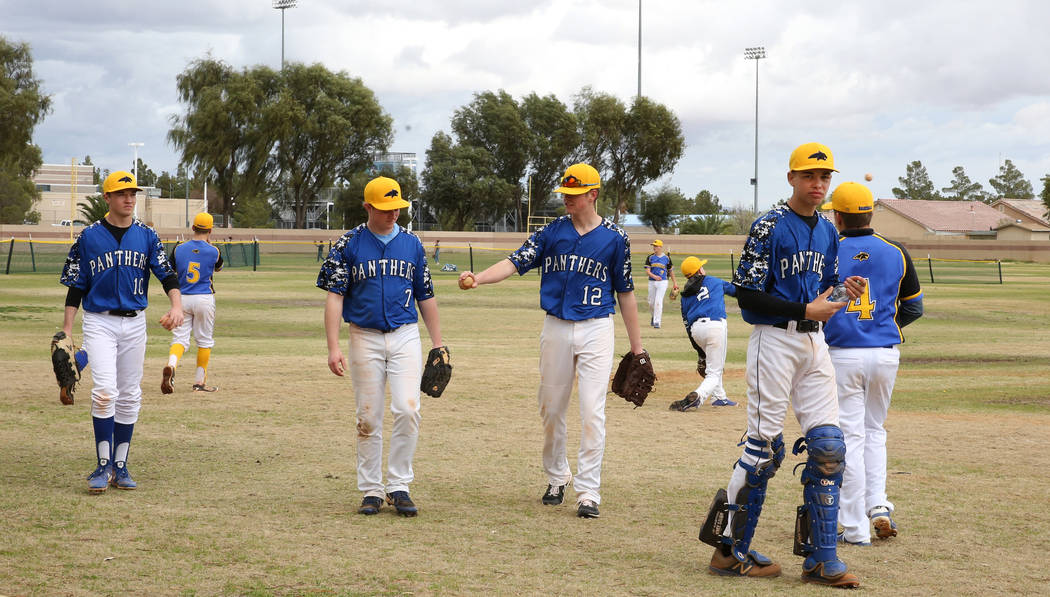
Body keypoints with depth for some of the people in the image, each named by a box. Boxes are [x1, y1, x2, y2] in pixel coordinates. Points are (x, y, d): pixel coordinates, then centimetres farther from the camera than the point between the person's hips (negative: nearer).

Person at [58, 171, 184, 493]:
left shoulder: (146, 236, 5)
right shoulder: (89, 236, 0)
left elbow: (166, 273, -3)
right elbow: (76, 286, 2)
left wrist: (176, 305, -22)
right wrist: (66, 330, -3)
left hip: (135, 323, 3)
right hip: (100, 322, -3)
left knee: (129, 397, 6)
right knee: (105, 391, -17)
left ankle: (120, 466, 15)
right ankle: (102, 465, -10)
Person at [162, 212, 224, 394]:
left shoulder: (179, 249, -1)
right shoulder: (213, 251, -6)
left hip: (182, 298, 2)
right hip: (204, 298, -2)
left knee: (180, 337, 4)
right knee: (205, 340, 11)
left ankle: (171, 365, -26)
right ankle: (200, 381, 15)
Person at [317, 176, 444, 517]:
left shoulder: (412, 244, 8)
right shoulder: (348, 245, 0)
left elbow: (426, 297, 14)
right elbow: (335, 296, -2)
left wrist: (438, 344, 11)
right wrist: (333, 347, -11)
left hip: (406, 336, 1)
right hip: (365, 338, -1)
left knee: (407, 410, -12)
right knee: (368, 418, 3)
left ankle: (398, 486, -2)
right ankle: (371, 491, 11)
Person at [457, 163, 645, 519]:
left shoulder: (614, 238, 1)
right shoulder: (551, 232, 4)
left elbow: (625, 293, 5)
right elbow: (516, 263, -6)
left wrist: (636, 347, 5)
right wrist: (477, 279, -25)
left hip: (596, 330, -2)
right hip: (556, 329, 2)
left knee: (592, 412, -9)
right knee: (551, 409, 9)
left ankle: (588, 492, -5)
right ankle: (556, 478, 29)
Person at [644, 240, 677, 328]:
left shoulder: (666, 258, 2)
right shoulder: (650, 257, 3)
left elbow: (670, 270, 13)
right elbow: (647, 271, -4)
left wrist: (674, 282, 15)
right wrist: (654, 276, -23)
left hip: (662, 282, -2)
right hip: (652, 282, 2)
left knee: (658, 301, -13)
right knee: (651, 302, 9)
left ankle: (657, 321, -12)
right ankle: (654, 316, 38)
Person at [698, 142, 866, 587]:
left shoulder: (828, 232, 15)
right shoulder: (770, 227, -8)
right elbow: (746, 293, -13)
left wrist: (842, 292, 1)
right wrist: (805, 310, -17)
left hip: (813, 342, 7)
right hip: (775, 340, -7)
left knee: (828, 446, 0)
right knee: (764, 447, -5)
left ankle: (820, 558, 5)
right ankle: (729, 550, 7)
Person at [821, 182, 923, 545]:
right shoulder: (896, 253, 4)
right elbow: (914, 307, 11)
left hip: (842, 355, -3)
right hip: (885, 354, 3)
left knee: (850, 437, 2)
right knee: (874, 430, 20)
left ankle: (856, 528, 2)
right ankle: (878, 505, 5)